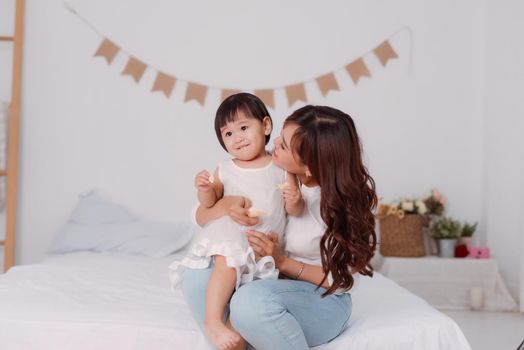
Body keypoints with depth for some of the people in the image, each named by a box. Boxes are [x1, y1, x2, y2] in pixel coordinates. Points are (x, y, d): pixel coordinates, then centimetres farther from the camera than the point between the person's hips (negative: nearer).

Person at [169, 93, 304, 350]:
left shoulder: (282, 169, 3)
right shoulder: (225, 170, 4)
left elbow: (294, 210, 5)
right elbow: (210, 203, 8)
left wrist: (294, 200, -17)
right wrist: (204, 189, -12)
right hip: (231, 236, -1)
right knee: (227, 264, -29)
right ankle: (213, 321, -22)